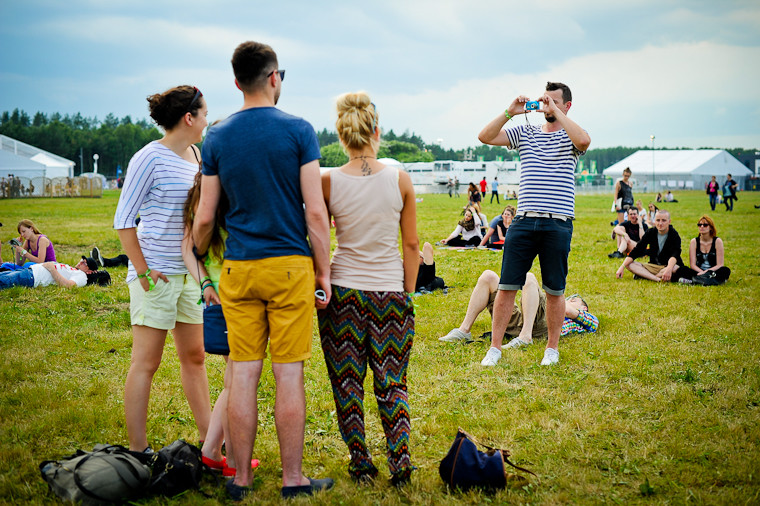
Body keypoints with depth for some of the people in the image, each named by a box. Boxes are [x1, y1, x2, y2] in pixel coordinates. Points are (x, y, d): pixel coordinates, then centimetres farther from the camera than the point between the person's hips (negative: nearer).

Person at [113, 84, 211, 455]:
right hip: (156, 273, -8)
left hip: (189, 272, 8)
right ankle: (138, 451, 6)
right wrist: (143, 272, -15)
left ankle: (208, 440, 25)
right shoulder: (150, 158, -12)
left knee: (194, 356, 14)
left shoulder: (195, 156, 11)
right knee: (146, 362, -1)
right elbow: (123, 221, -12)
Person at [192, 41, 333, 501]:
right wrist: (324, 271, 0)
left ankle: (241, 479, 14)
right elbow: (315, 212, -7)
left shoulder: (217, 138, 4)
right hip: (290, 266, -3)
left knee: (243, 374, 6)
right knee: (289, 375, 2)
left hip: (238, 270, 3)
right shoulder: (298, 130, -4)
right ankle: (293, 480, 10)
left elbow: (204, 219, 5)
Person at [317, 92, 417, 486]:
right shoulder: (400, 180, -4)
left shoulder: (328, 182, -7)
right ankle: (400, 461, 3)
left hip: (343, 291, -1)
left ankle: (361, 463, 14)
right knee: (392, 381, 10)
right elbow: (411, 245, 2)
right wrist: (408, 292, 11)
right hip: (391, 292, 1)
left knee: (347, 381, 10)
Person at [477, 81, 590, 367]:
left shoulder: (569, 136, 4)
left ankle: (552, 348, 21)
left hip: (558, 224, -2)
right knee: (507, 286, 1)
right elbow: (485, 137, 5)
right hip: (524, 221, 2)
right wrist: (510, 112, -4)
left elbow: (583, 141, -22)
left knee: (554, 290, 7)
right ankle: (495, 347, 9)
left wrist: (555, 112, -14)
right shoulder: (525, 133, 13)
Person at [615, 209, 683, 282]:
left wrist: (669, 269, -52)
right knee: (629, 264, -19)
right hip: (653, 266, 4)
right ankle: (658, 279, -35)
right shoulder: (650, 233, 1)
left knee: (675, 268, -40)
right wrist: (622, 267, -17)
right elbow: (636, 251, -4)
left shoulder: (674, 235, -12)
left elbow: (675, 254, -30)